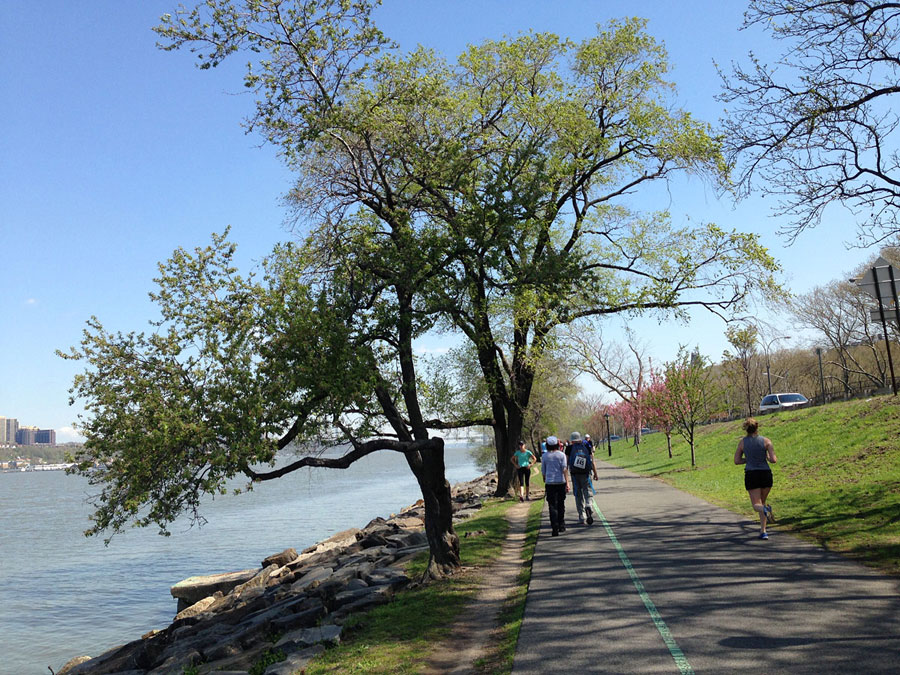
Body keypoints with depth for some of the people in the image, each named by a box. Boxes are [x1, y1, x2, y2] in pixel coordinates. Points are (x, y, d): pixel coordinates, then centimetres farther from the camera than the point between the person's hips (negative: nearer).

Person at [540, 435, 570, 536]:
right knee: (561, 505, 15)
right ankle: (561, 525, 22)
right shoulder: (561, 455, -1)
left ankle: (555, 528, -12)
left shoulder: (545, 456, 2)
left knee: (552, 506, -1)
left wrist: (545, 482, 21)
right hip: (561, 482, 0)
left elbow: (543, 472, 7)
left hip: (549, 483, 0)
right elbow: (564, 469, -9)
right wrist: (567, 483, -10)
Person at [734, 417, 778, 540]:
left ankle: (765, 509, -33)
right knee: (762, 502, 18)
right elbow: (773, 460, -7)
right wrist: (767, 457, 14)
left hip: (751, 475, -1)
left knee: (756, 505, 4)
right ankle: (763, 531, 11)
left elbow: (736, 461, 3)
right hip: (766, 474, 1)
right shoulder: (766, 441, -2)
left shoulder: (742, 442, 1)